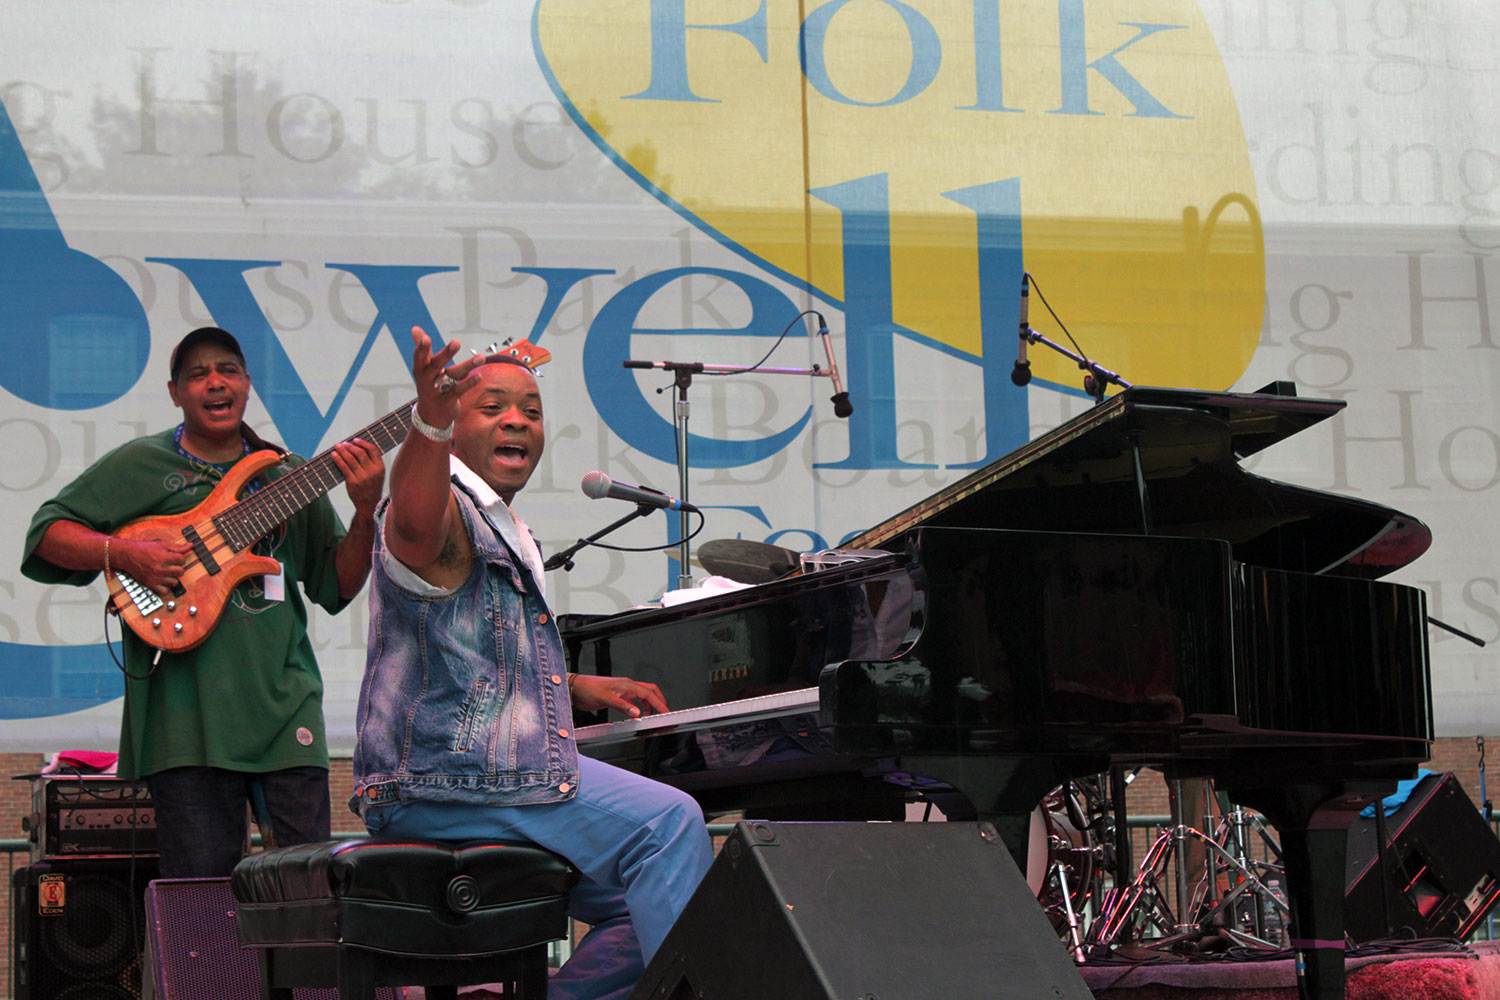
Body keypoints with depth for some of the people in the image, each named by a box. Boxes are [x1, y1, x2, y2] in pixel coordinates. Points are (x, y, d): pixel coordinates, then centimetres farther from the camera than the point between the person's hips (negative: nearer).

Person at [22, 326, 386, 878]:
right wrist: (125, 554, -12)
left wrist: (366, 511, -3)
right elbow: (47, 533, 5)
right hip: (186, 707, -3)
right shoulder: (139, 464, 8)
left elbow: (336, 587, 14)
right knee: (202, 884, -4)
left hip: (284, 703, 3)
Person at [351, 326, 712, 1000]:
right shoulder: (442, 509, -7)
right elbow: (416, 523, -36)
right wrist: (429, 421, -56)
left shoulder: (506, 534, 25)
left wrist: (579, 688, 25)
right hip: (440, 781, -10)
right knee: (669, 821, -22)